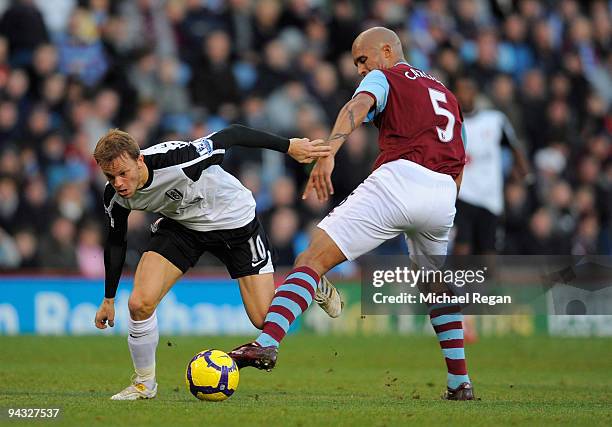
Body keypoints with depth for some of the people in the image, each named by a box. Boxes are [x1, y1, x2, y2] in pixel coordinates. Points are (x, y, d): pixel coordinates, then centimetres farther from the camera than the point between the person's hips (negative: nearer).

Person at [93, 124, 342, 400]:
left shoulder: (175, 160, -39)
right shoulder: (115, 197, -21)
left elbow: (230, 136, -25)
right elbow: (115, 242, -1)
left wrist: (289, 146, -20)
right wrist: (108, 299, 7)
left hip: (234, 220, -3)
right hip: (181, 227, 3)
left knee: (265, 320, -3)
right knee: (140, 303, -19)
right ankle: (144, 384, 5)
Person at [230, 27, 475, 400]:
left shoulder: (384, 77, 13)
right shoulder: (445, 93, 33)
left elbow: (357, 107, -10)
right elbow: (459, 165, 31)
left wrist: (328, 153, -27)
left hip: (398, 179, -6)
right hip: (443, 197, 6)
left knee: (313, 259, -11)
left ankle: (268, 342, -32)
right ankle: (460, 382, 26)